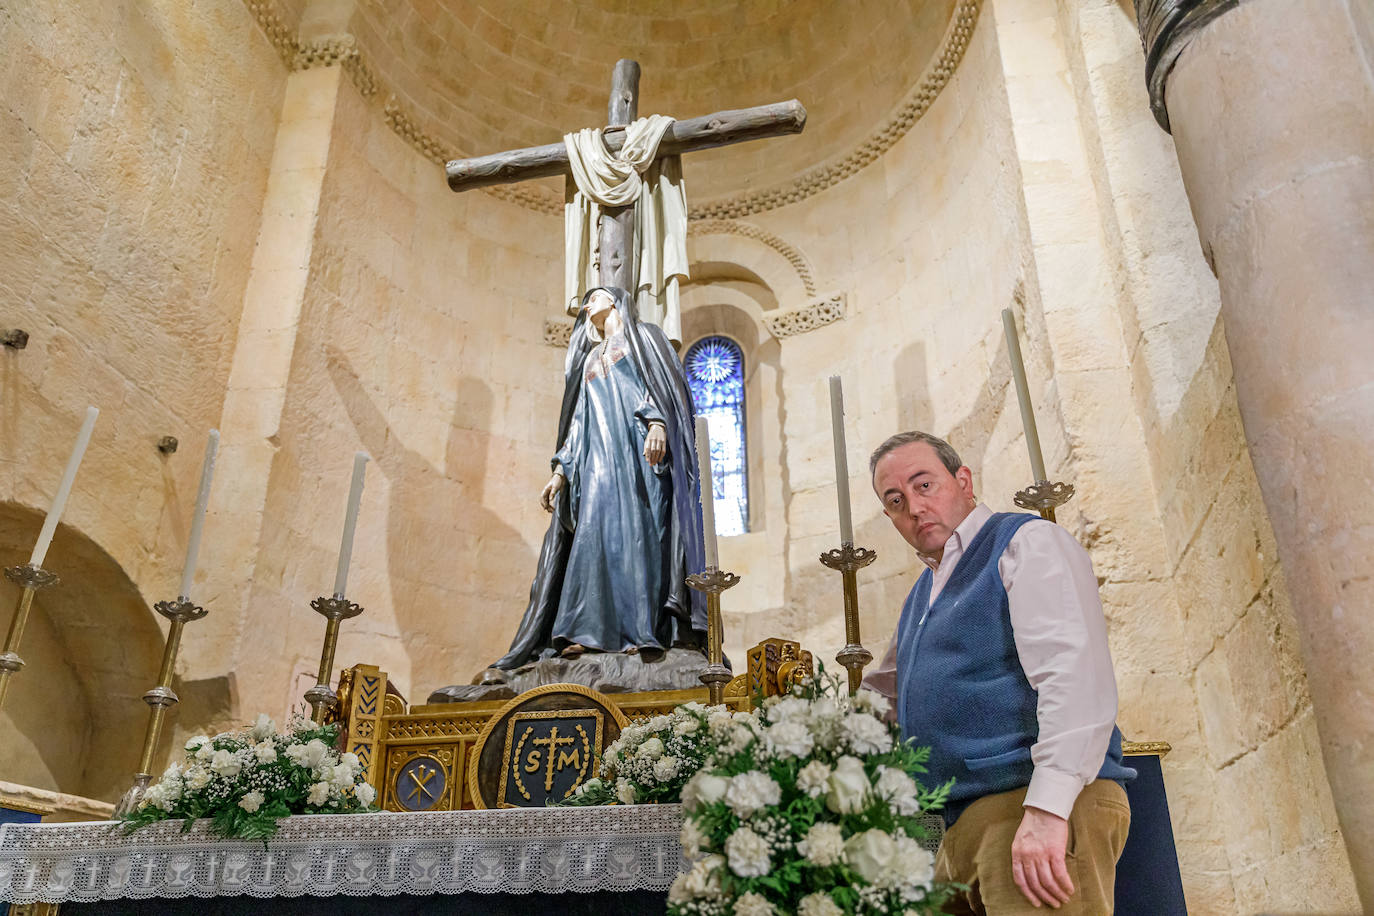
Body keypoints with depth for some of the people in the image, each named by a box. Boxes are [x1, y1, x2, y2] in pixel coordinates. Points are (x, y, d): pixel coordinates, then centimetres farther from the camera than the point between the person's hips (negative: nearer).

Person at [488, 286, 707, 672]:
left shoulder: (642, 336, 17)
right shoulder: (589, 360, 32)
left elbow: (663, 381, 0)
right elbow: (579, 421, 25)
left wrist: (658, 422, -19)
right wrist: (561, 470, 13)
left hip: (639, 450, -5)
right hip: (598, 458, 5)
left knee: (639, 529, -17)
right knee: (595, 535, -11)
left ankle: (645, 629, -24)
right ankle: (593, 633, -19)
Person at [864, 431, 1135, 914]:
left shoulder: (1028, 543, -4)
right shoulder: (922, 595, 23)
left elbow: (1074, 675, -18)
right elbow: (880, 695, 36)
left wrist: (1047, 808, -27)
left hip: (1047, 807, -8)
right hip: (963, 824, 8)